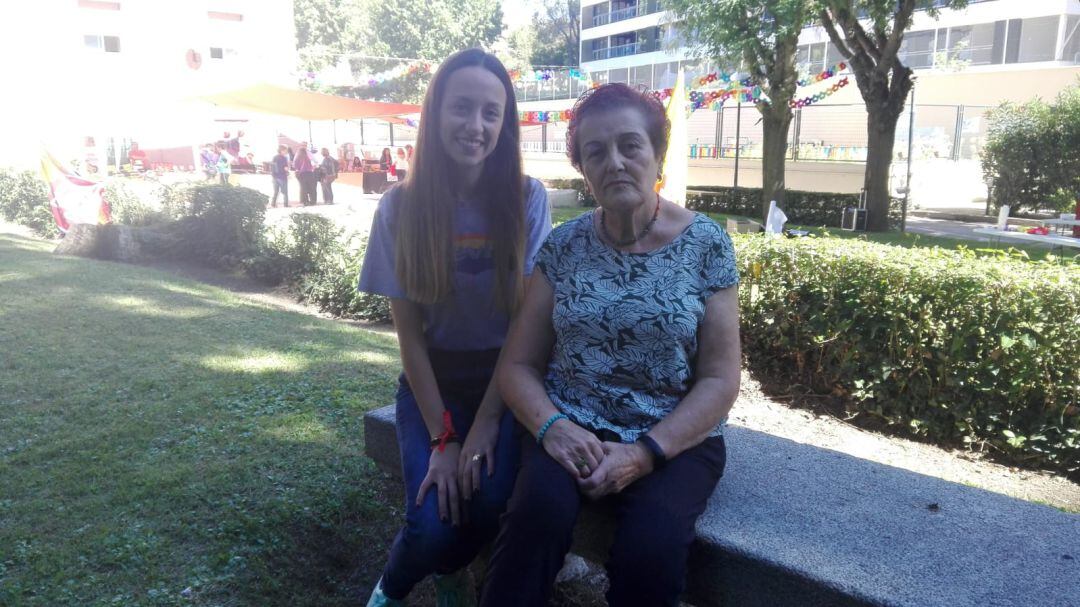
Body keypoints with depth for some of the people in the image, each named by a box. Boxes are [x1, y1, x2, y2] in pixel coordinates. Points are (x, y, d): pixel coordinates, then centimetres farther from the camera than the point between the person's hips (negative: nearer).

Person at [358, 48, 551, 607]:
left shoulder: (528, 200, -9)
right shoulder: (401, 207, -7)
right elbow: (409, 333, -7)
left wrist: (486, 424, -15)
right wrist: (442, 439, -12)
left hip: (505, 380, 0)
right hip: (431, 383, 0)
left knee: (489, 501, -24)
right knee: (434, 520, -20)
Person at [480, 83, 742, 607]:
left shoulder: (706, 245, -3)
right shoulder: (562, 246, 2)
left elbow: (720, 379, -5)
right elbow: (518, 364, 3)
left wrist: (645, 453, -18)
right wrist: (551, 426, -18)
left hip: (675, 437, 0)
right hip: (572, 427, 1)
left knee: (652, 545, -29)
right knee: (540, 509, -31)